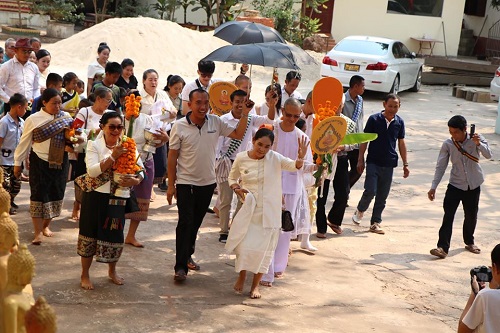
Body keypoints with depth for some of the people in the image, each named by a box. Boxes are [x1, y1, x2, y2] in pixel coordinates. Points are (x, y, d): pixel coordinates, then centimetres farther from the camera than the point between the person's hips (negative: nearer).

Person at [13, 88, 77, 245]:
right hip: (40, 162, -3)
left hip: (61, 161, 4)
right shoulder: (33, 119, -8)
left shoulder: (66, 117, 1)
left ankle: (46, 225, 32)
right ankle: (38, 232, 5)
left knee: (56, 194, 12)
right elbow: (24, 142, -1)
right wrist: (18, 162, 3)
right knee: (39, 195, -3)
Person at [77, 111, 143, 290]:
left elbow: (141, 170, 2)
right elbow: (92, 171, -20)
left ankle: (112, 271, 36)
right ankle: (85, 275, 21)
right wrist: (113, 156, -27)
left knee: (115, 235, 12)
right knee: (91, 235, 5)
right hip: (96, 197, -3)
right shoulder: (94, 145, -6)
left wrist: (136, 180, -21)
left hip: (118, 199, 3)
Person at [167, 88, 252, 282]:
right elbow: (173, 157, -7)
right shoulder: (179, 127, -11)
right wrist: (171, 185, -6)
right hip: (185, 183, -4)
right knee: (185, 223, -8)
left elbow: (238, 135, 3)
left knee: (196, 223, 16)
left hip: (207, 182, 4)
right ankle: (180, 266, -4)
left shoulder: (215, 122, -2)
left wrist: (245, 114, -9)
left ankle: (187, 256, 33)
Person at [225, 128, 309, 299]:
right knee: (244, 246, 1)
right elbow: (232, 177, 10)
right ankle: (242, 275, 31)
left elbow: (293, 166, -22)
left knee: (263, 249, 6)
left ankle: (255, 285, 24)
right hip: (248, 209, 1)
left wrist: (300, 159, -43)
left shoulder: (275, 158, -9)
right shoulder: (241, 158, -5)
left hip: (269, 212, 0)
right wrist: (236, 188, -10)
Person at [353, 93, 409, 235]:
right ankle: (360, 210, 18)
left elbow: (401, 143, 11)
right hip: (373, 162, -3)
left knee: (382, 196, 6)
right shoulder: (374, 119, -6)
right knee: (370, 191, -11)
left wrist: (405, 164, 10)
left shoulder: (399, 122, 4)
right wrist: (360, 160, -4)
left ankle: (375, 223, 18)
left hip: (389, 164, 3)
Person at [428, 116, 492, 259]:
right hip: (455, 184, -1)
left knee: (471, 215, 13)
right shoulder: (448, 144, -10)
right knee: (448, 215, -11)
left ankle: (469, 242, 36)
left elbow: (488, 155, -19)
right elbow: (440, 166, -6)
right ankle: (443, 247, -13)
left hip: (473, 185, 1)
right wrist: (433, 187, -11)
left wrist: (479, 144, -37)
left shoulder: (476, 138, -9)